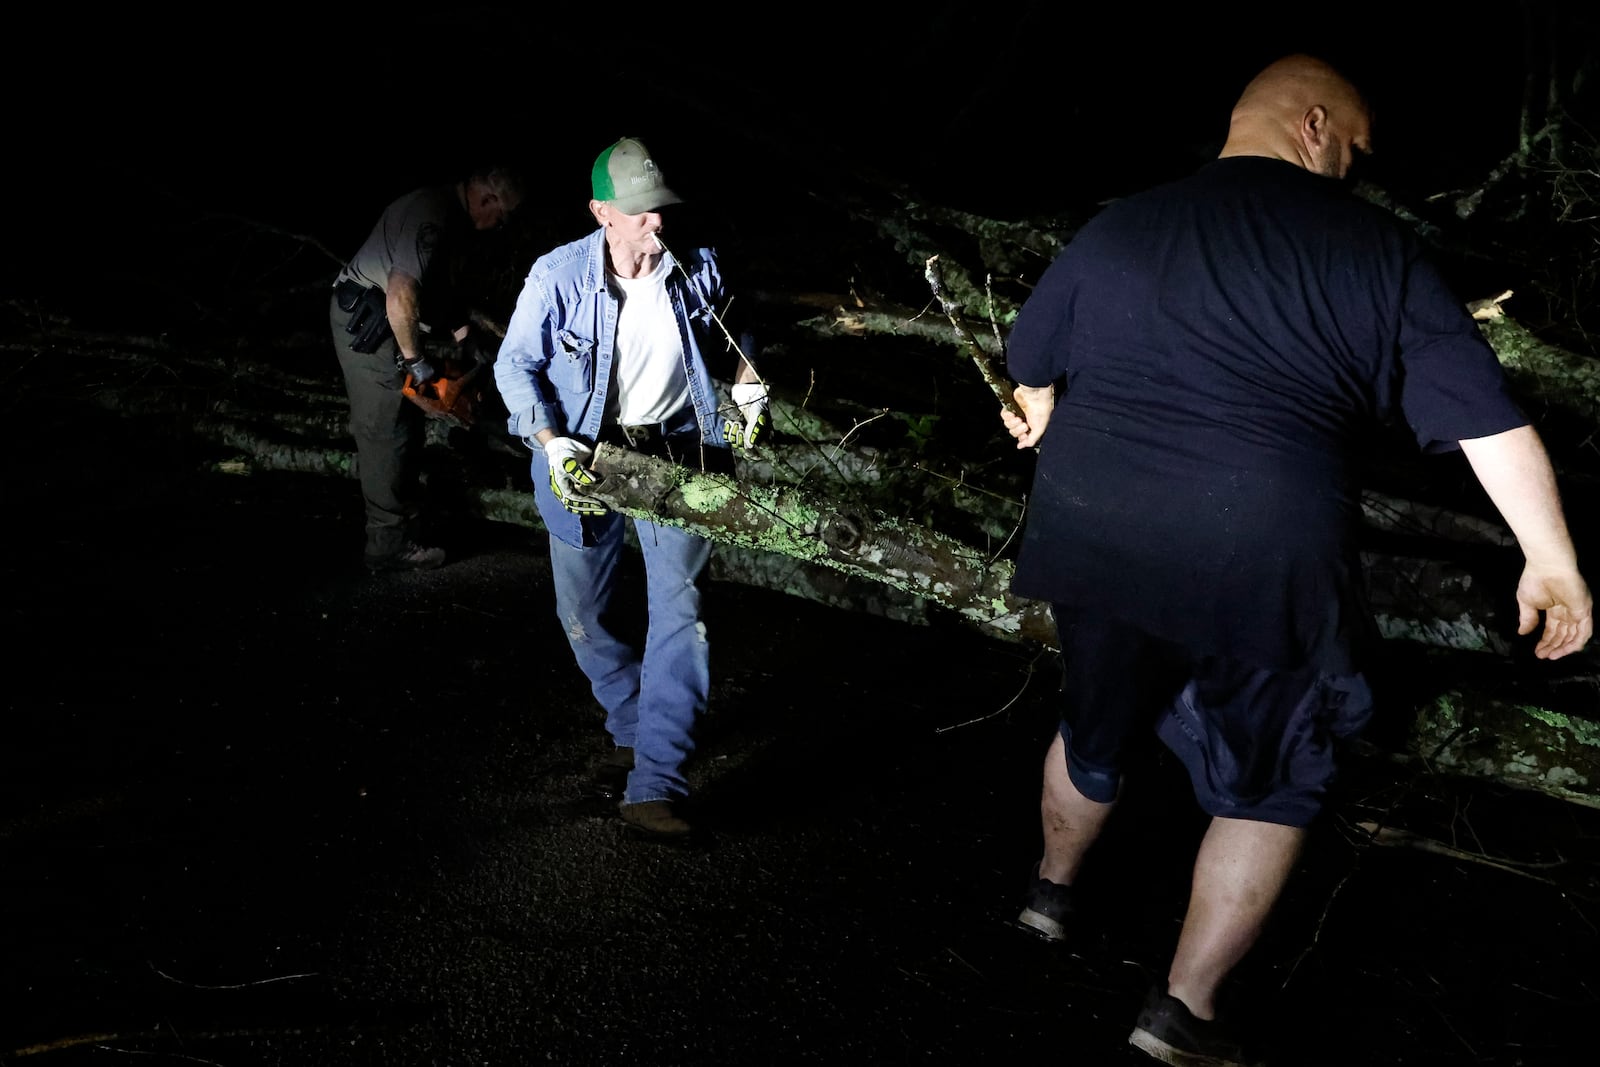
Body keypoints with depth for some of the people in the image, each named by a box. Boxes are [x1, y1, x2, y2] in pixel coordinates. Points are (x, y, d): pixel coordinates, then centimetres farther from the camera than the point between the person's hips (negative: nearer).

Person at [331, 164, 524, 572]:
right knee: (387, 431, -7)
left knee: (401, 425, 14)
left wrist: (463, 336, 18)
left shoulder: (450, 213, 10)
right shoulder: (432, 214, -23)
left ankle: (406, 521, 23)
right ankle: (390, 545, 0)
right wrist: (415, 359, -21)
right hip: (367, 320, -10)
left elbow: (437, 286, 23)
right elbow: (401, 295, -31)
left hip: (376, 320, 10)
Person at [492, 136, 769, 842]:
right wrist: (552, 446, -19)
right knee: (583, 613, 8)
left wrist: (749, 387, -3)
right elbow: (515, 365, -7)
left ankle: (654, 784, -12)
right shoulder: (559, 275, -14)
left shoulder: (698, 271, -5)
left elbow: (729, 341, 16)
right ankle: (631, 731, 33)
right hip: (582, 451, 0)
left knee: (678, 607, -12)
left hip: (675, 452, 1)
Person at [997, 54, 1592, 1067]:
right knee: (1270, 784, 15)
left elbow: (1033, 371, 20)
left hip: (1095, 538, 4)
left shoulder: (1116, 227, 9)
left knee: (1097, 727, 27)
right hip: (1265, 562, -4)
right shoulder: (1374, 245, 0)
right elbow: (1488, 419, -2)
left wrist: (1050, 429, 42)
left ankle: (1054, 888, 48)